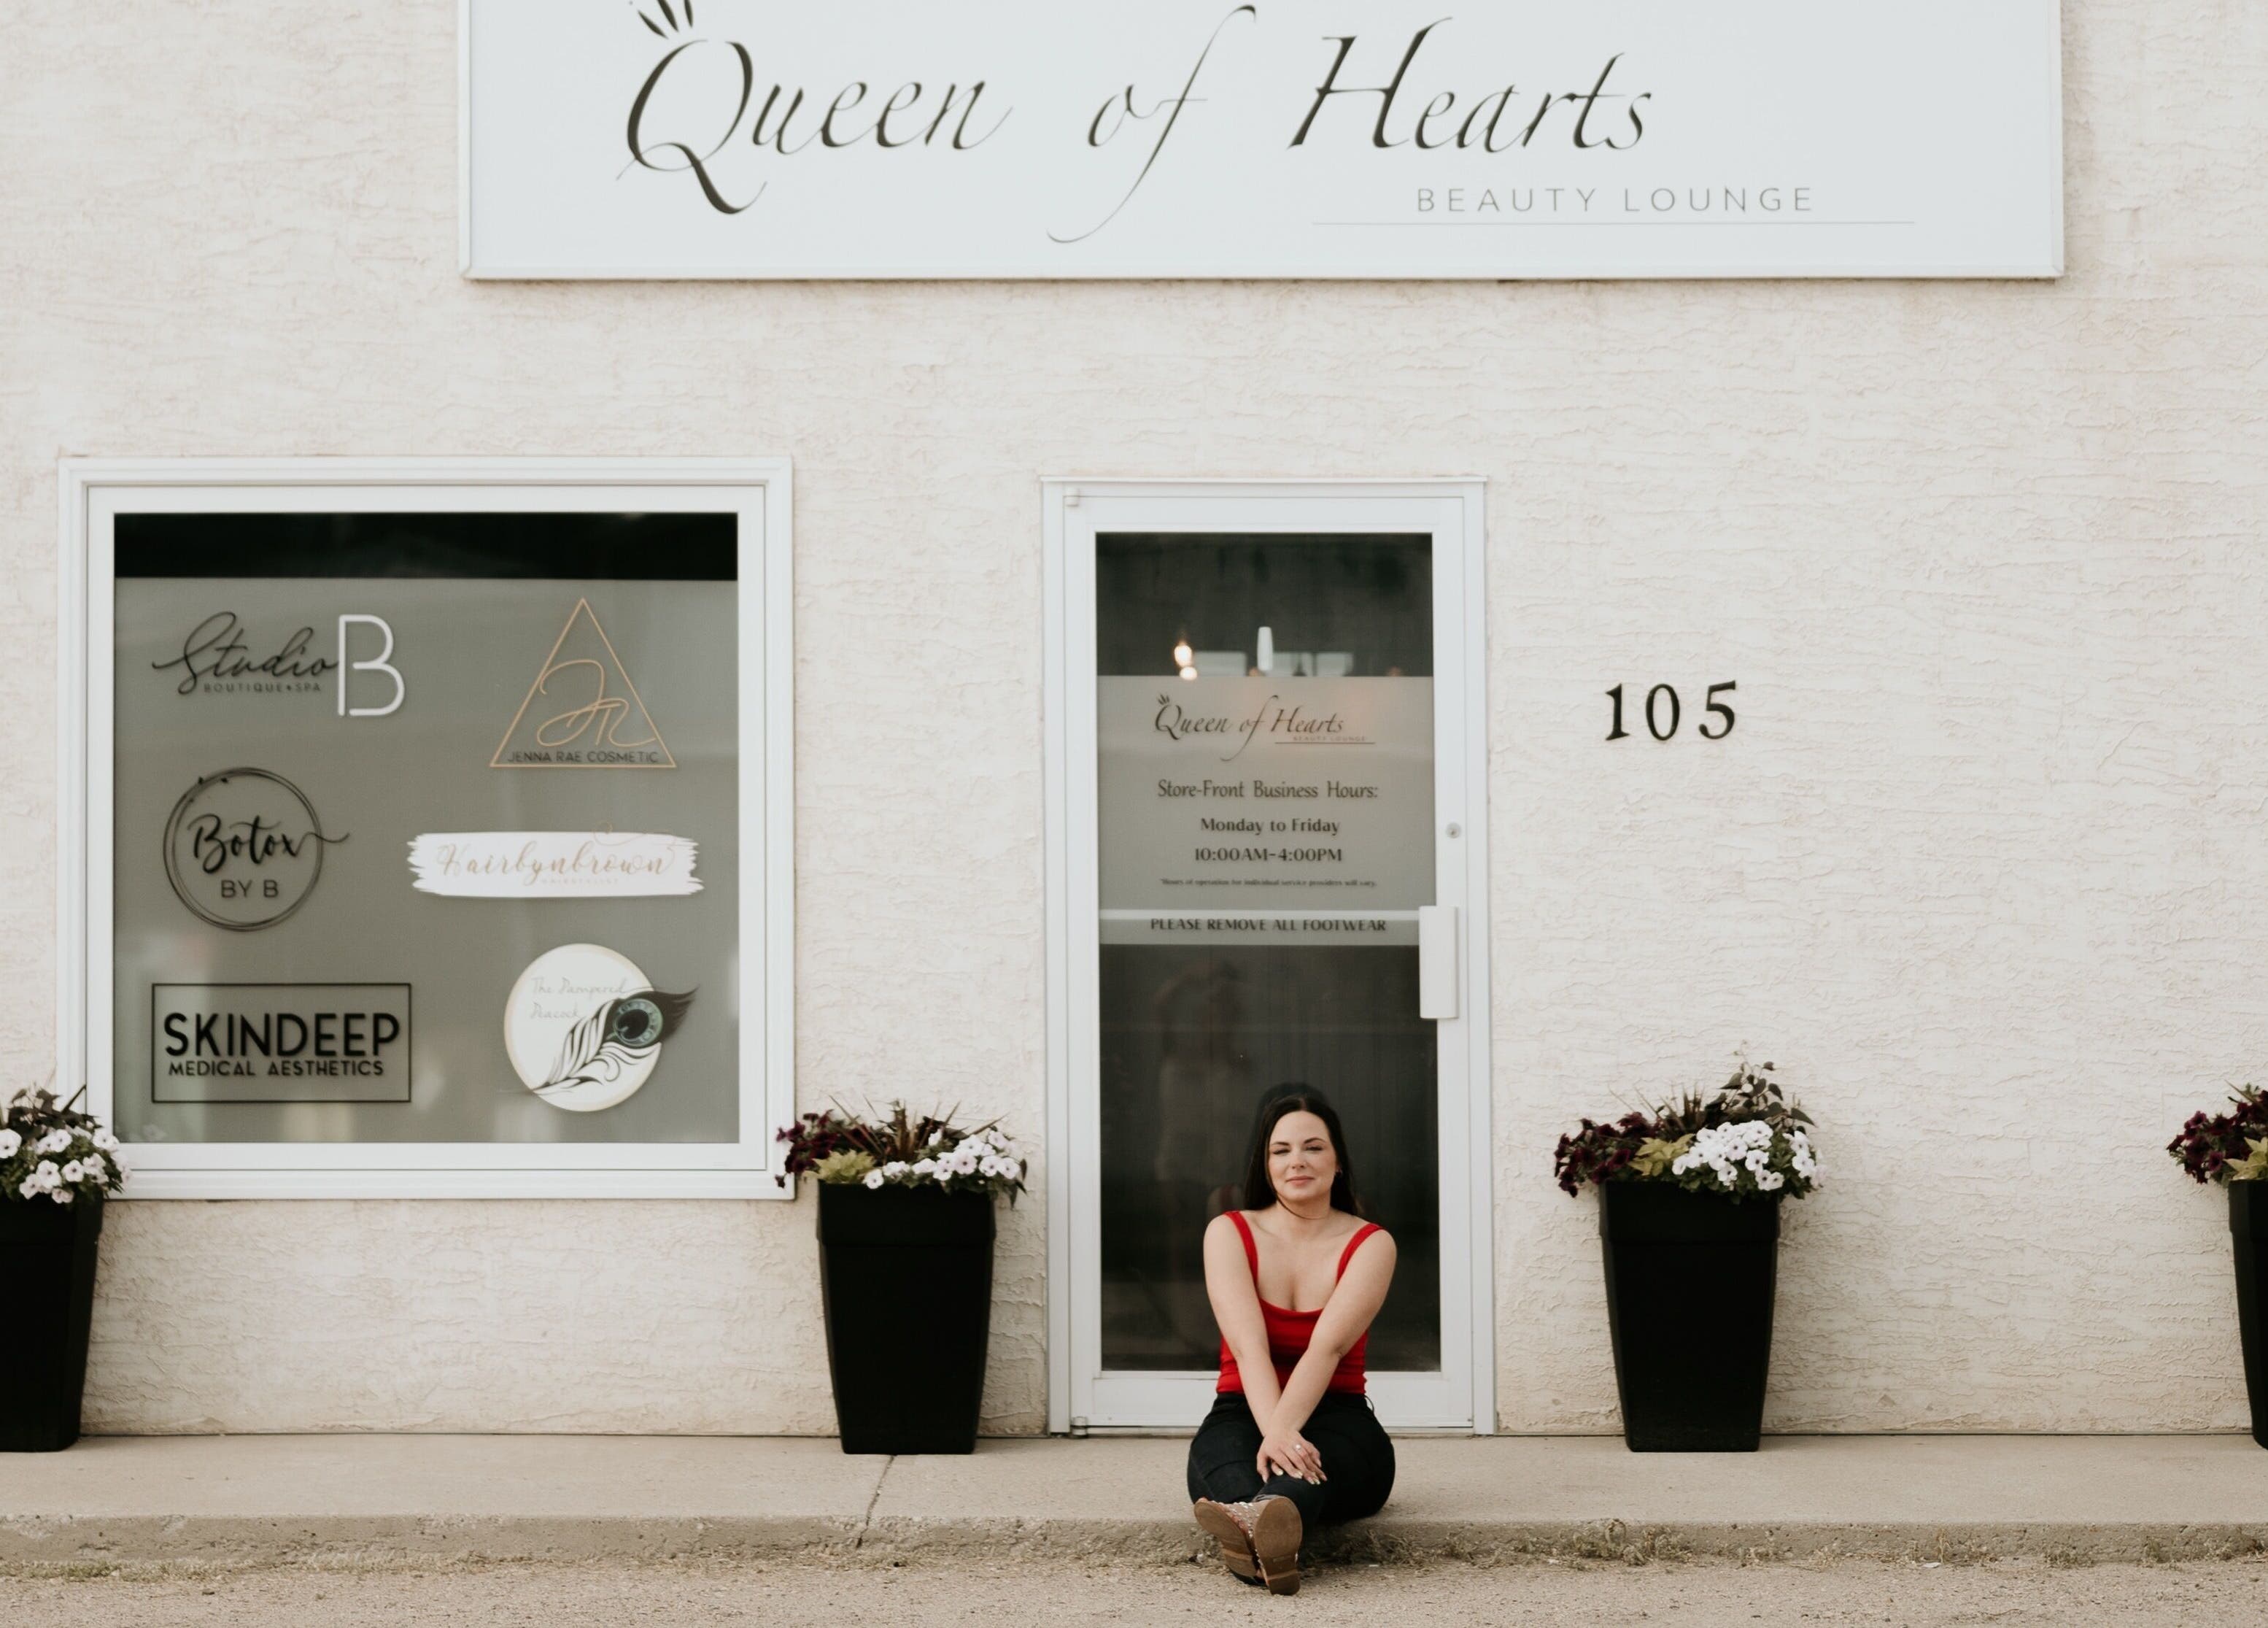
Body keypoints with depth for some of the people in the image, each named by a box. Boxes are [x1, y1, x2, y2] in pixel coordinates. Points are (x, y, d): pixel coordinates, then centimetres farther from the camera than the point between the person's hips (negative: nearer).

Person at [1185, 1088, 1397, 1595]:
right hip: (1245, 1413, 1)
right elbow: (1249, 1346, -15)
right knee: (1221, 1443, -37)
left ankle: (1261, 1516, -74)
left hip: (1337, 1420, -1)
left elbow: (1327, 1347, -17)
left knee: (1316, 1451, -39)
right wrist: (1275, 1434, -34)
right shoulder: (1229, 1234, 2)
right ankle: (1267, 1538, -72)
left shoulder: (1370, 1244, 0)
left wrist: (1284, 1430, -35)